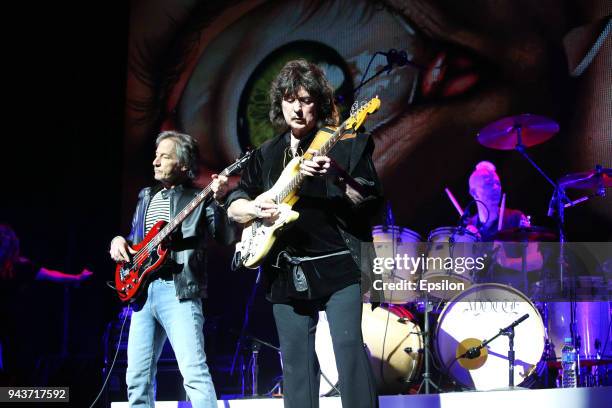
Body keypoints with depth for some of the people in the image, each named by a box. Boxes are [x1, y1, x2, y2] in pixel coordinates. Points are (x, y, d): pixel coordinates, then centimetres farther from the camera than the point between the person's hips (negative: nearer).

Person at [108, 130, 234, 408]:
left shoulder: (198, 198, 2)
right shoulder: (146, 196, 21)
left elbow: (225, 238, -10)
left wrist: (219, 201, -24)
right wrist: (119, 241, 8)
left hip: (178, 289, -6)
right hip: (143, 290, 6)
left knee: (194, 372, -16)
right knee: (137, 377, 5)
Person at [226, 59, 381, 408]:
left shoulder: (345, 143, 2)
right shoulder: (266, 154, 16)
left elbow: (370, 201, -4)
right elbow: (234, 206, 15)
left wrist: (336, 178, -22)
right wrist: (254, 207, -8)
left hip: (338, 263, -5)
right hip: (286, 272, 5)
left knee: (349, 345, -15)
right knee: (296, 360, 6)